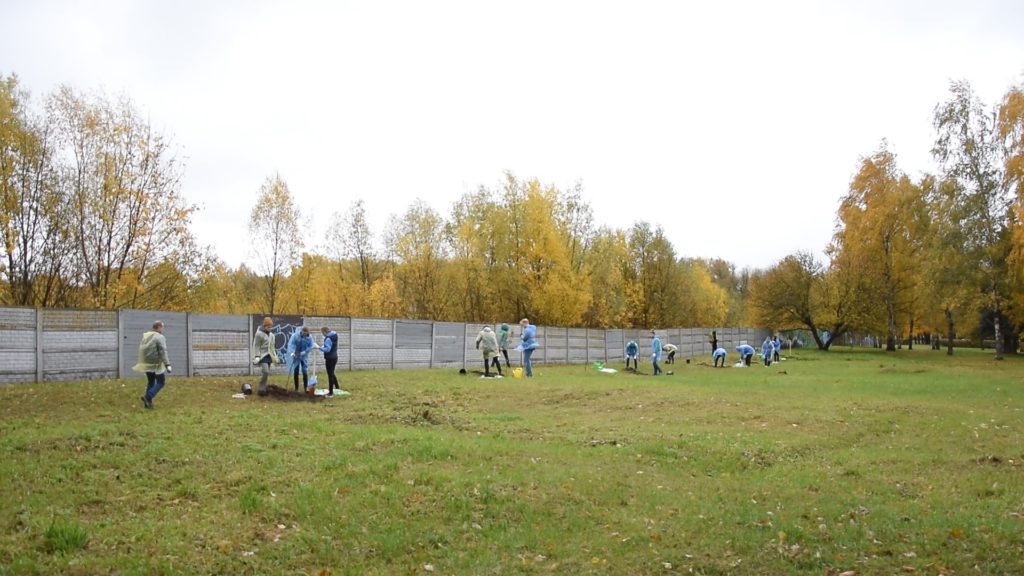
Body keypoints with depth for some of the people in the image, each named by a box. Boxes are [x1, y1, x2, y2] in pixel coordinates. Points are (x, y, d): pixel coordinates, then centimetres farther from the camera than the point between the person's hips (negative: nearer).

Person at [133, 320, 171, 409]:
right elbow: (163, 352, -20)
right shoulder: (160, 337, -13)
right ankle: (147, 397, -12)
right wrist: (167, 365, -22)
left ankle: (148, 402, 15)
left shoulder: (145, 336, 11)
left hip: (147, 364, 8)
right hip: (156, 364, -8)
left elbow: (141, 350, 16)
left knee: (150, 382, 16)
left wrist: (142, 362, 24)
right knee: (160, 382, 2)